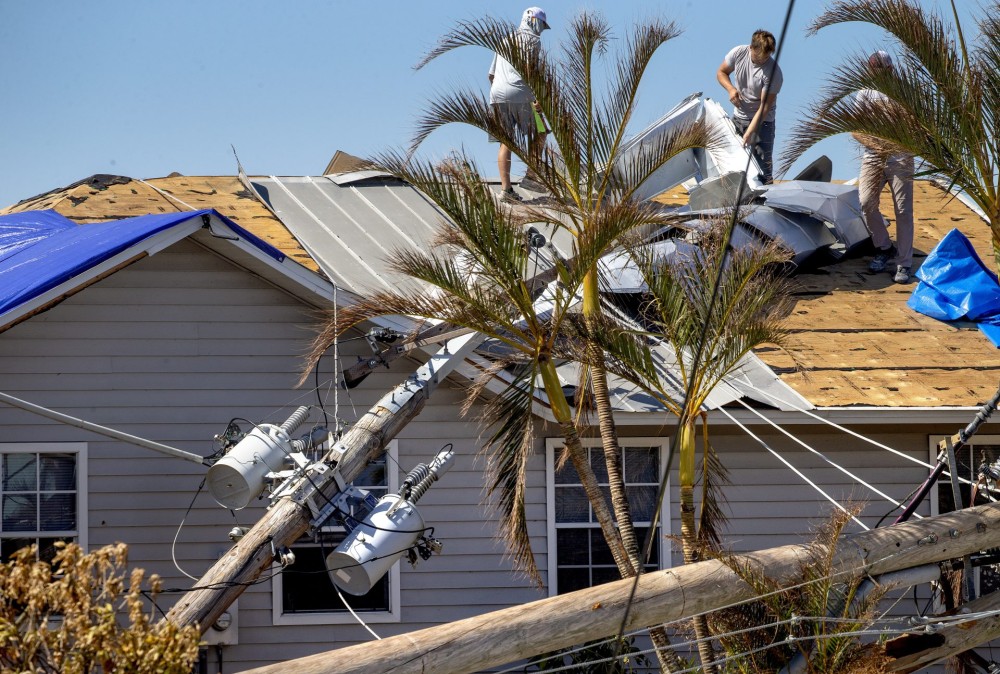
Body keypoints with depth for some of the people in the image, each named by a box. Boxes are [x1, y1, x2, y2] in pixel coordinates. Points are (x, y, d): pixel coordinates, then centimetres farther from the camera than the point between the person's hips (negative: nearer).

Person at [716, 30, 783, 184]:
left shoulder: (773, 72, -25)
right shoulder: (738, 53, -12)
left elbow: (765, 107, -24)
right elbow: (721, 73, 6)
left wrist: (749, 132, -30)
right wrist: (731, 89, -15)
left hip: (762, 121, -5)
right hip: (738, 117, 5)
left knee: (763, 166, -9)